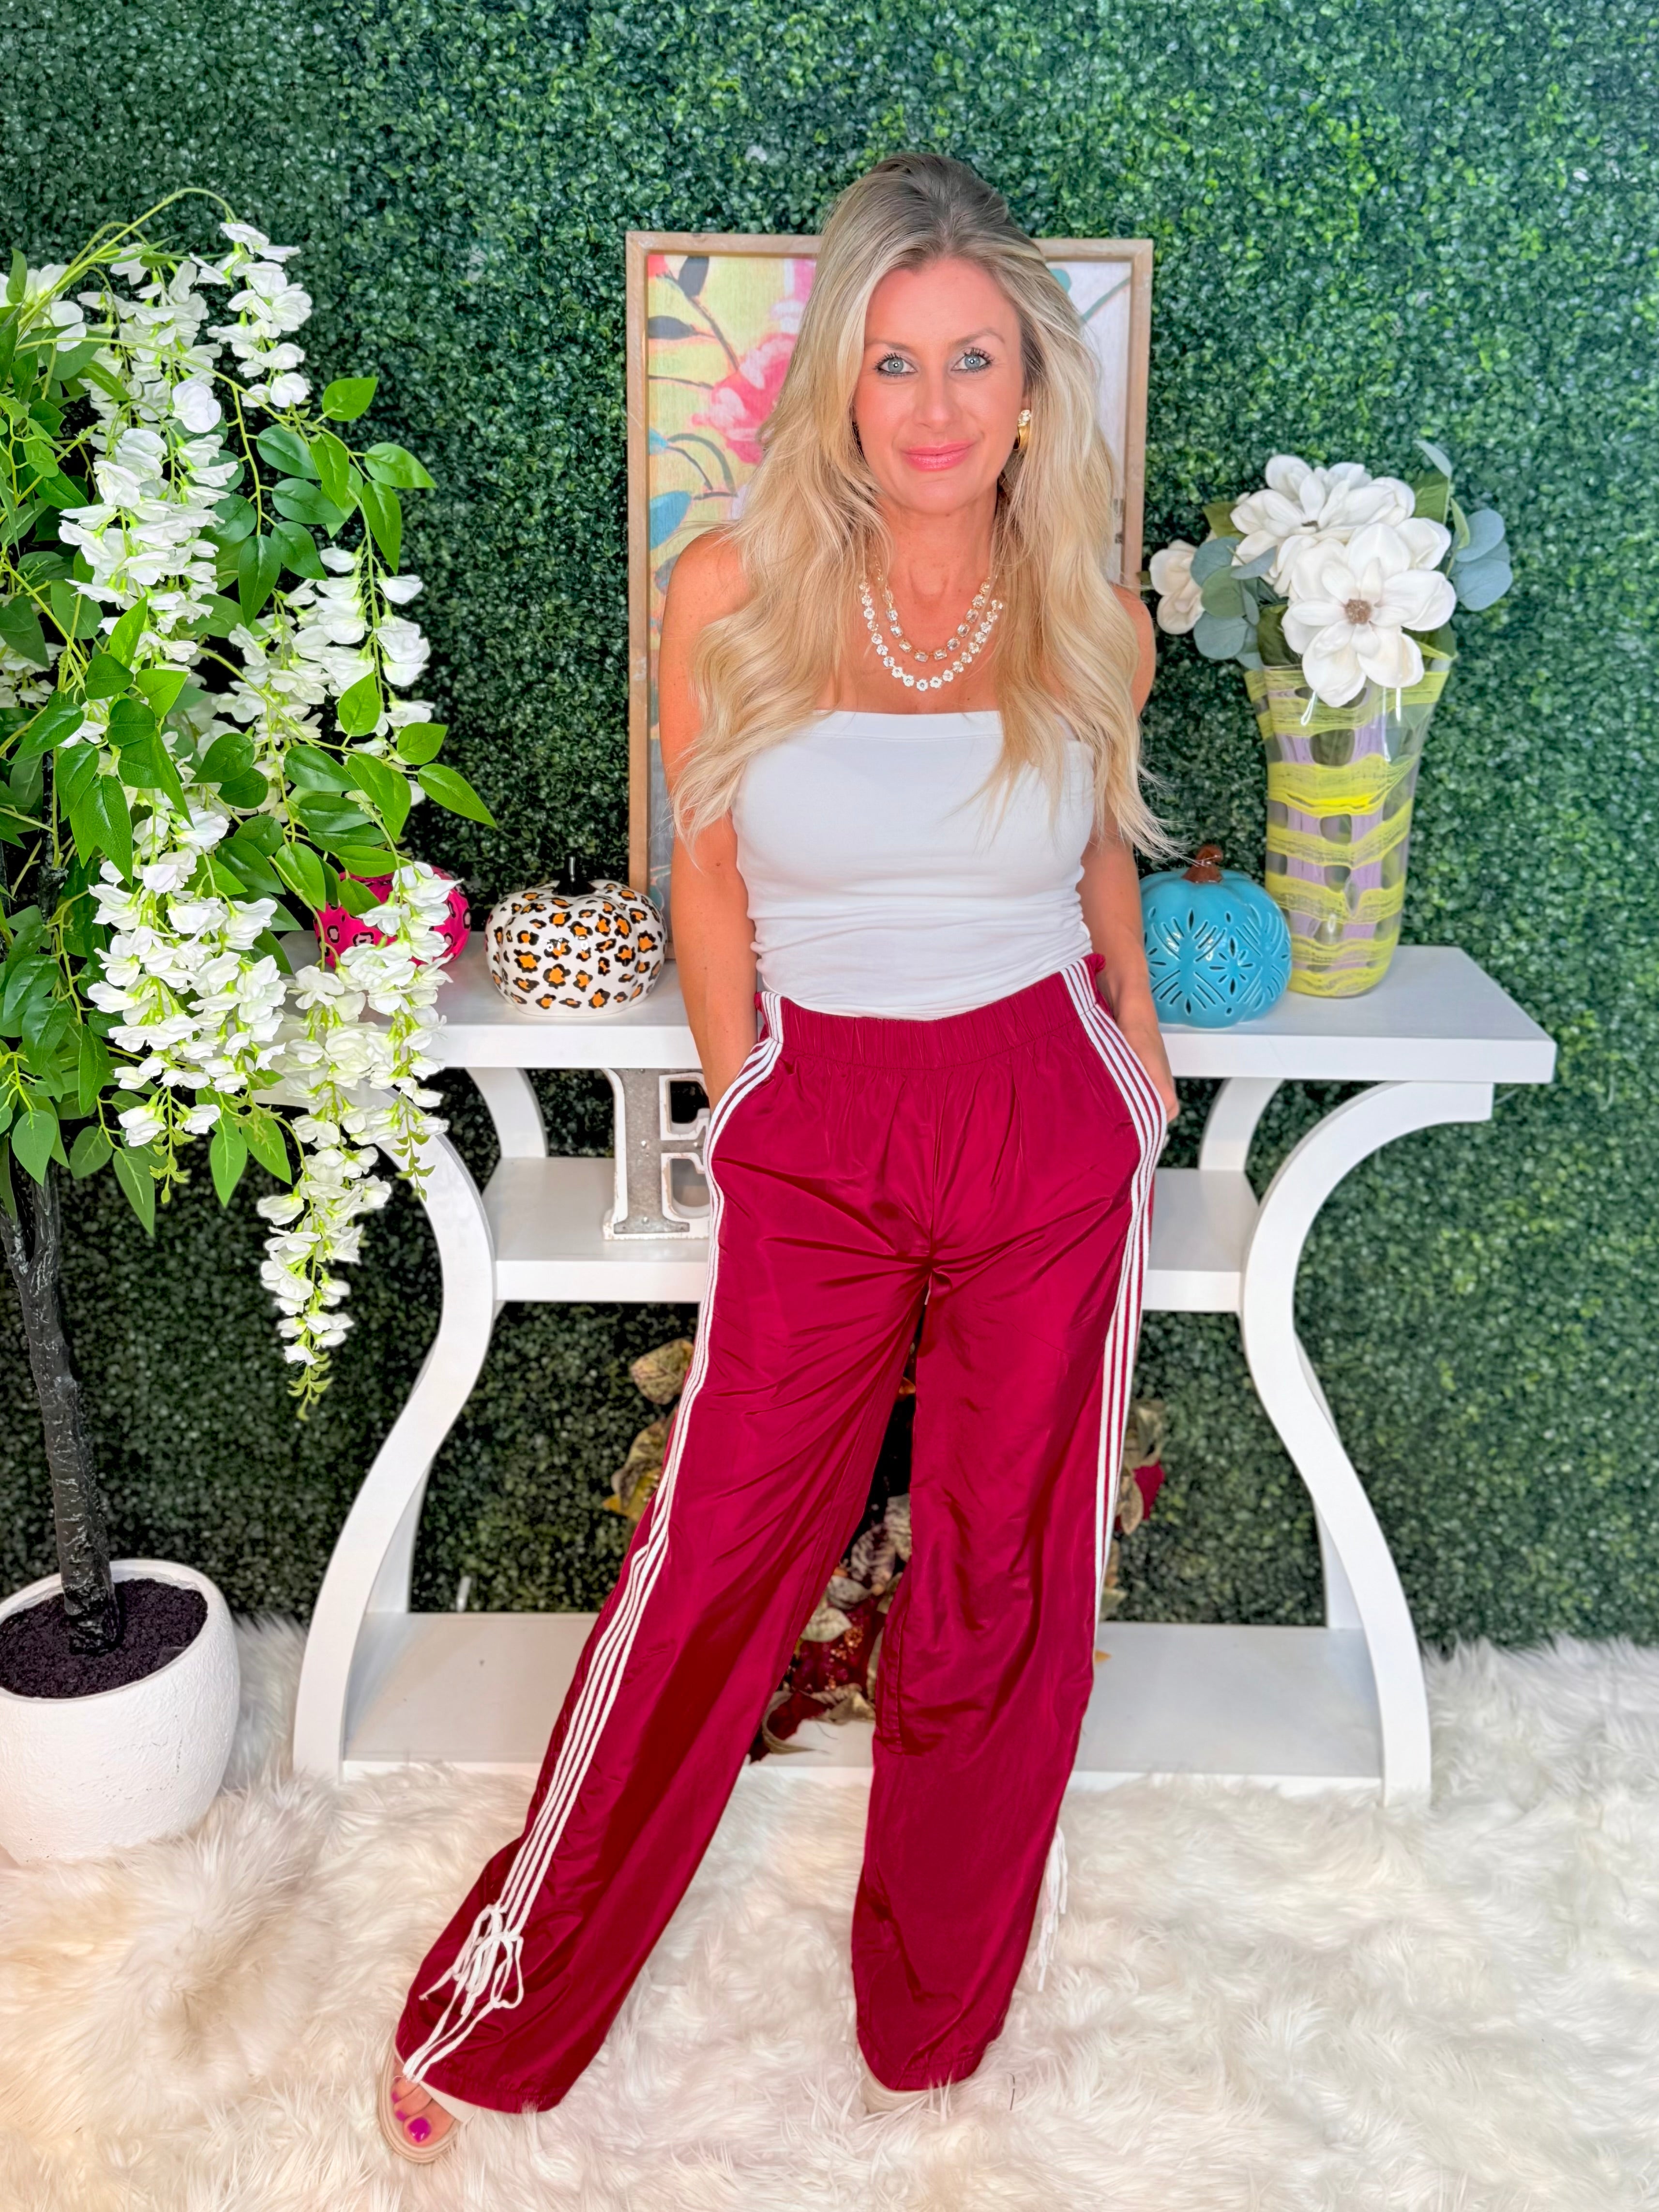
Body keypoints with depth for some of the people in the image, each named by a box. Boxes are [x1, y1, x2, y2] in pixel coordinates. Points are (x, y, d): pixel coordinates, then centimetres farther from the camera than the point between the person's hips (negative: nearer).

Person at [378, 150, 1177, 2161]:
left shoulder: (1091, 623, -2)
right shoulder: (735, 595, -6)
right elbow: (710, 884, 3)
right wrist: (747, 1106, 5)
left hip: (1050, 1130, 2)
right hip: (812, 1136, -1)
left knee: (1004, 1585, 11)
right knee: (711, 1560, 5)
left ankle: (934, 2026, 35)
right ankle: (504, 2002, 27)